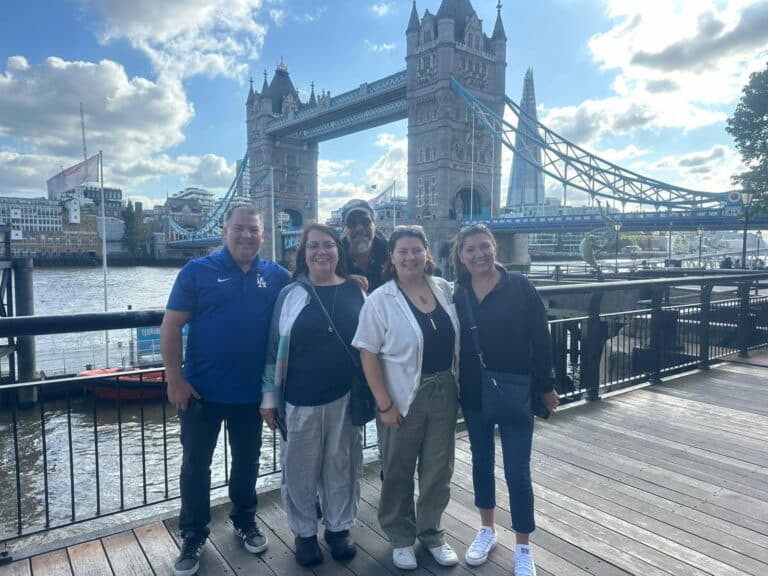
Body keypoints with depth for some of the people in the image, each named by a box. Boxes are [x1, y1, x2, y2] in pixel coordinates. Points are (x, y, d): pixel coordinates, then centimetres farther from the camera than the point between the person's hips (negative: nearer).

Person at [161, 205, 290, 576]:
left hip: (251, 391, 2)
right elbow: (171, 327, -8)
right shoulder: (198, 271, -7)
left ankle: (245, 522, 40)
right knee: (195, 464, 11)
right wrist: (175, 379, -12)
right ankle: (193, 537, 30)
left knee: (247, 461, 18)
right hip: (202, 390, -2)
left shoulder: (276, 276, 0)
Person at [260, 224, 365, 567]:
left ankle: (339, 527, 35)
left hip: (345, 397, 1)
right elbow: (275, 346, -1)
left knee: (341, 466, 14)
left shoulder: (355, 292, 1)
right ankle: (304, 532, 33)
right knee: (301, 469, 11)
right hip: (300, 399, -1)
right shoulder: (291, 294, -3)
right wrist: (269, 396, -2)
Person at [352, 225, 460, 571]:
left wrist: (458, 385, 7)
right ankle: (401, 537, 35)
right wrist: (385, 404, -14)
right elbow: (368, 355, -12)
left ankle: (431, 533, 37)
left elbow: (456, 340, 11)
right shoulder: (380, 299, -12)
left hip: (444, 393, 4)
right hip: (404, 398, -4)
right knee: (398, 471, 13)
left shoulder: (443, 289, 1)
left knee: (439, 468, 15)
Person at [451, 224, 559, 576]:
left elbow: (540, 339, -7)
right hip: (473, 395, 4)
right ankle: (486, 530, 38)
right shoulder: (458, 294, -1)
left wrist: (546, 387, -6)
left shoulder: (519, 286, -10)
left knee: (517, 471, 2)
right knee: (481, 460, 18)